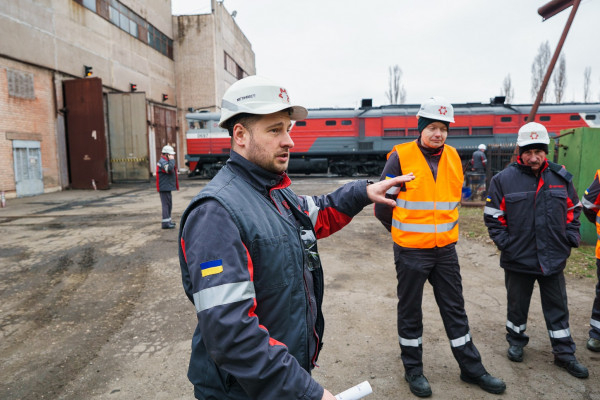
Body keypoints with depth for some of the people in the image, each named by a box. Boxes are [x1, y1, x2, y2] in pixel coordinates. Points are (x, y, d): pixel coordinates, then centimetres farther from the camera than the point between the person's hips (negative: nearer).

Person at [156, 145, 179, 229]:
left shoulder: (165, 161, 19)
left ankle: (168, 221, 27)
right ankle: (165, 223, -8)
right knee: (166, 204, -9)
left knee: (169, 204, 17)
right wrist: (172, 160, -22)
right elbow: (169, 169, -33)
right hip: (164, 187, -11)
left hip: (167, 187, 11)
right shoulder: (162, 162, -15)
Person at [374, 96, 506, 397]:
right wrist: (404, 234, 4)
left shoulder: (453, 157, 4)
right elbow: (382, 205, -7)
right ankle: (413, 370, 28)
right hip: (411, 251, -4)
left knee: (455, 308, 16)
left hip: (445, 249, 5)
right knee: (410, 311, 10)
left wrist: (445, 230, 14)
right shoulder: (401, 157, -13)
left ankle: (471, 368, 32)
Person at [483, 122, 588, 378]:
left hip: (553, 259, 3)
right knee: (517, 304, 15)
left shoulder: (561, 177, 2)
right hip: (517, 259, -2)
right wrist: (504, 243, -9)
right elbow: (493, 216, -4)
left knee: (558, 308, 14)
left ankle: (564, 354, 30)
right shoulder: (504, 179, -8)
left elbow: (573, 211, 13)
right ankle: (516, 341, 36)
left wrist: (570, 239, 4)